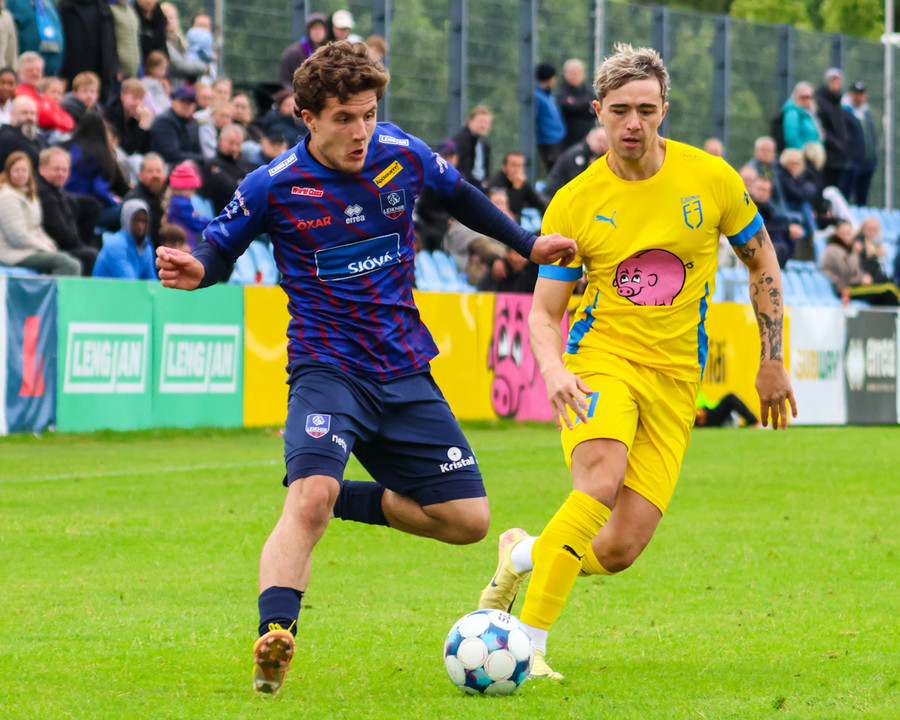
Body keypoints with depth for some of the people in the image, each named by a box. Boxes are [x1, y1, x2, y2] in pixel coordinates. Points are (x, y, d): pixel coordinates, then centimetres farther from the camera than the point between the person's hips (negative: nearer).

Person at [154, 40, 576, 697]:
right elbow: (220, 250, 2)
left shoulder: (403, 155, -1)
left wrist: (527, 244, 21)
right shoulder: (274, 188, -10)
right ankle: (273, 643, -34)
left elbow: (458, 194, 20)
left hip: (406, 371, 5)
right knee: (310, 496, -31)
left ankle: (347, 500, 19)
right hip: (328, 366, -5)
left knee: (468, 520, 2)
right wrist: (195, 272, -21)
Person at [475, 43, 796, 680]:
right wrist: (553, 370, -20)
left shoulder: (711, 179, 0)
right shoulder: (574, 204, -2)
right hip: (600, 363, -2)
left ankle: (525, 555, 24)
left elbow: (761, 259, 15)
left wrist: (772, 362, 14)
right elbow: (543, 311, 1)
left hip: (674, 380, 2)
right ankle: (528, 643, -28)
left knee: (621, 549, -10)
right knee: (601, 480, -33)